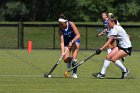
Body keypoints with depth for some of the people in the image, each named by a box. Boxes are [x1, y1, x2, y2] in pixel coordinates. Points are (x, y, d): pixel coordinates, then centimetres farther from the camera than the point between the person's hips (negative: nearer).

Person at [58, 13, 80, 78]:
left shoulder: (71, 24, -26)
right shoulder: (60, 29, -20)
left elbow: (78, 35, -28)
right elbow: (62, 41, -23)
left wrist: (72, 41, -42)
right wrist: (62, 52, -33)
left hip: (75, 40, -2)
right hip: (66, 43, 2)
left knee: (74, 58, -16)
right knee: (66, 59, -12)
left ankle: (74, 73, 2)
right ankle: (70, 61, 25)